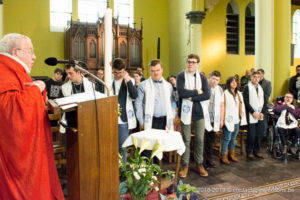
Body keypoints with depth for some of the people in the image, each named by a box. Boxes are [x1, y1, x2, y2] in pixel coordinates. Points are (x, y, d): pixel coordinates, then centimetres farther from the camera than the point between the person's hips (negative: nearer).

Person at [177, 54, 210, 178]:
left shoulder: (202, 77, 6)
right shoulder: (181, 76, -2)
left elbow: (207, 95, -7)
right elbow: (181, 92, -18)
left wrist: (191, 97, -15)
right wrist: (197, 92, -10)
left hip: (199, 111, 3)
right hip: (185, 111, -2)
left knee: (200, 139, 8)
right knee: (186, 139, 5)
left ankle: (199, 164, 25)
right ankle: (185, 165, 20)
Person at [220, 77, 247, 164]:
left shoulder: (239, 94, 14)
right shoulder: (225, 93, -7)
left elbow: (241, 106, 15)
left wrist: (242, 118, 10)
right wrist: (223, 119, -14)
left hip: (237, 120, 6)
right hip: (228, 120, -6)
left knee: (233, 138, 14)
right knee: (227, 138, -4)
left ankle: (231, 154, 26)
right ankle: (223, 156, 6)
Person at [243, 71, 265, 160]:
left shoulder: (261, 88, 15)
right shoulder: (247, 87, -3)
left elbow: (263, 102, 13)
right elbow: (246, 102, -9)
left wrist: (262, 112, 0)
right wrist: (253, 112, -14)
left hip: (260, 116, 5)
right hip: (251, 116, -5)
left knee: (259, 134, 7)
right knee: (251, 135, -2)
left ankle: (256, 151, 20)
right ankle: (249, 152, 10)